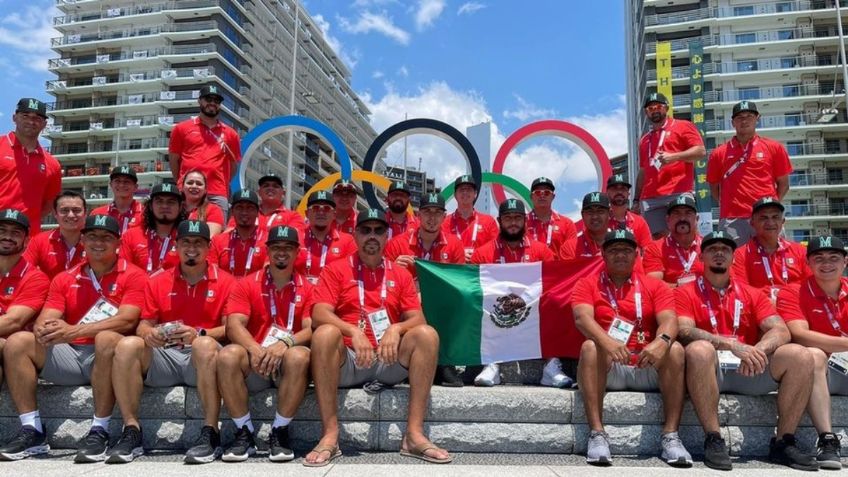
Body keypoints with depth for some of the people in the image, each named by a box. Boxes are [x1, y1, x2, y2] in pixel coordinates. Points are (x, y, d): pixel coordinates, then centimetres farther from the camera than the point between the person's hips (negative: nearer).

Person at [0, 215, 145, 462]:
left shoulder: (133, 275, -1)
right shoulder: (64, 279, 15)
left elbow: (127, 320, -16)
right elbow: (45, 320, 4)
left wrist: (74, 331, -26)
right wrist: (44, 330, -23)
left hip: (107, 357, -5)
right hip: (70, 356, 5)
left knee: (107, 339, -36)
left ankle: (99, 431, -28)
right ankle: (32, 431, -11)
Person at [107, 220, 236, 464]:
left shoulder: (225, 281, 6)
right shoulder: (157, 281, 16)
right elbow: (144, 324, 12)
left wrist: (199, 334, -20)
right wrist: (149, 333, -13)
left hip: (202, 360, -3)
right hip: (164, 357, 3)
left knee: (205, 344, -37)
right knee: (127, 345, -24)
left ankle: (210, 434, -31)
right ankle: (131, 432, -19)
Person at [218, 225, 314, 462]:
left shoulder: (307, 287, 6)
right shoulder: (247, 284, 8)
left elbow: (311, 329, -5)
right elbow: (234, 325, -5)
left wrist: (285, 342, -26)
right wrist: (255, 350, -25)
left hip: (288, 362, -1)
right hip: (254, 361, 1)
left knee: (299, 356, -35)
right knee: (228, 356, -30)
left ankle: (280, 432, -17)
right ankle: (244, 433, -13)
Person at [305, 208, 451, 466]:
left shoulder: (401, 275, 14)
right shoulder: (336, 270, 7)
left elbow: (417, 319, 5)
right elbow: (319, 315, -6)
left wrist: (396, 329, -18)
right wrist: (353, 332, -24)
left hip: (389, 361, 2)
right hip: (347, 361, -2)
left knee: (427, 334, -23)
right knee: (325, 333, -33)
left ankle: (414, 435, -25)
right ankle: (330, 436, -30)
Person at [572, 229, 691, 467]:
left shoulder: (655, 286, 11)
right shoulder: (587, 284, 7)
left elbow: (668, 320, -6)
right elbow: (582, 318, -13)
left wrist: (662, 341, -32)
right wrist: (607, 341, -35)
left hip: (648, 369, 2)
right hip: (608, 371, -1)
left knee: (675, 349, -25)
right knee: (590, 347, -31)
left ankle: (670, 436, -24)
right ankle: (597, 434, -32)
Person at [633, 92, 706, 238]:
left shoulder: (683, 126, 10)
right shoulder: (644, 139, 25)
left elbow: (701, 151, -2)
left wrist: (674, 157, -16)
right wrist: (636, 200, 17)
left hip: (679, 195, -5)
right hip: (650, 198, 5)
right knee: (657, 238, -2)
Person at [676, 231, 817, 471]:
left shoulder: (752, 294, 17)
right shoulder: (686, 293, 5)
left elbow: (781, 331, 3)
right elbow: (685, 332, -12)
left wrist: (757, 350, -20)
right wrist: (732, 345, -26)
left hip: (748, 370, 4)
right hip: (710, 369, -4)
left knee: (800, 356, -18)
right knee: (699, 350, -37)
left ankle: (783, 442, -8)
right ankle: (713, 440, -26)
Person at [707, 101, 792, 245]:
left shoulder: (774, 147, 10)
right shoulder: (719, 153, 11)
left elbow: (783, 184, 13)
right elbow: (714, 187, 17)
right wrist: (728, 205, 7)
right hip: (732, 220, 0)